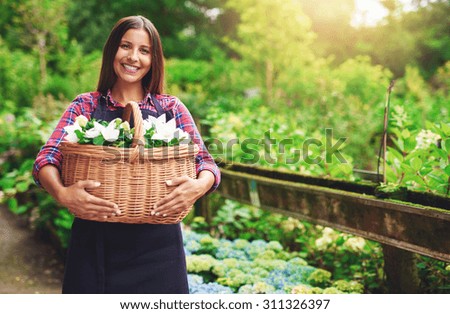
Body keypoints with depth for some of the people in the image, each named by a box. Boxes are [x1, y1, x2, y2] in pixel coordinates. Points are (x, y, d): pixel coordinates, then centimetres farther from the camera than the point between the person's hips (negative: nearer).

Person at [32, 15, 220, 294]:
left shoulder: (171, 108, 6)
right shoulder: (86, 105, 5)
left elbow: (205, 162, 0)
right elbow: (46, 159, -5)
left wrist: (199, 186, -23)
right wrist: (62, 193, -26)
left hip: (157, 247, 0)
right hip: (95, 244, 0)